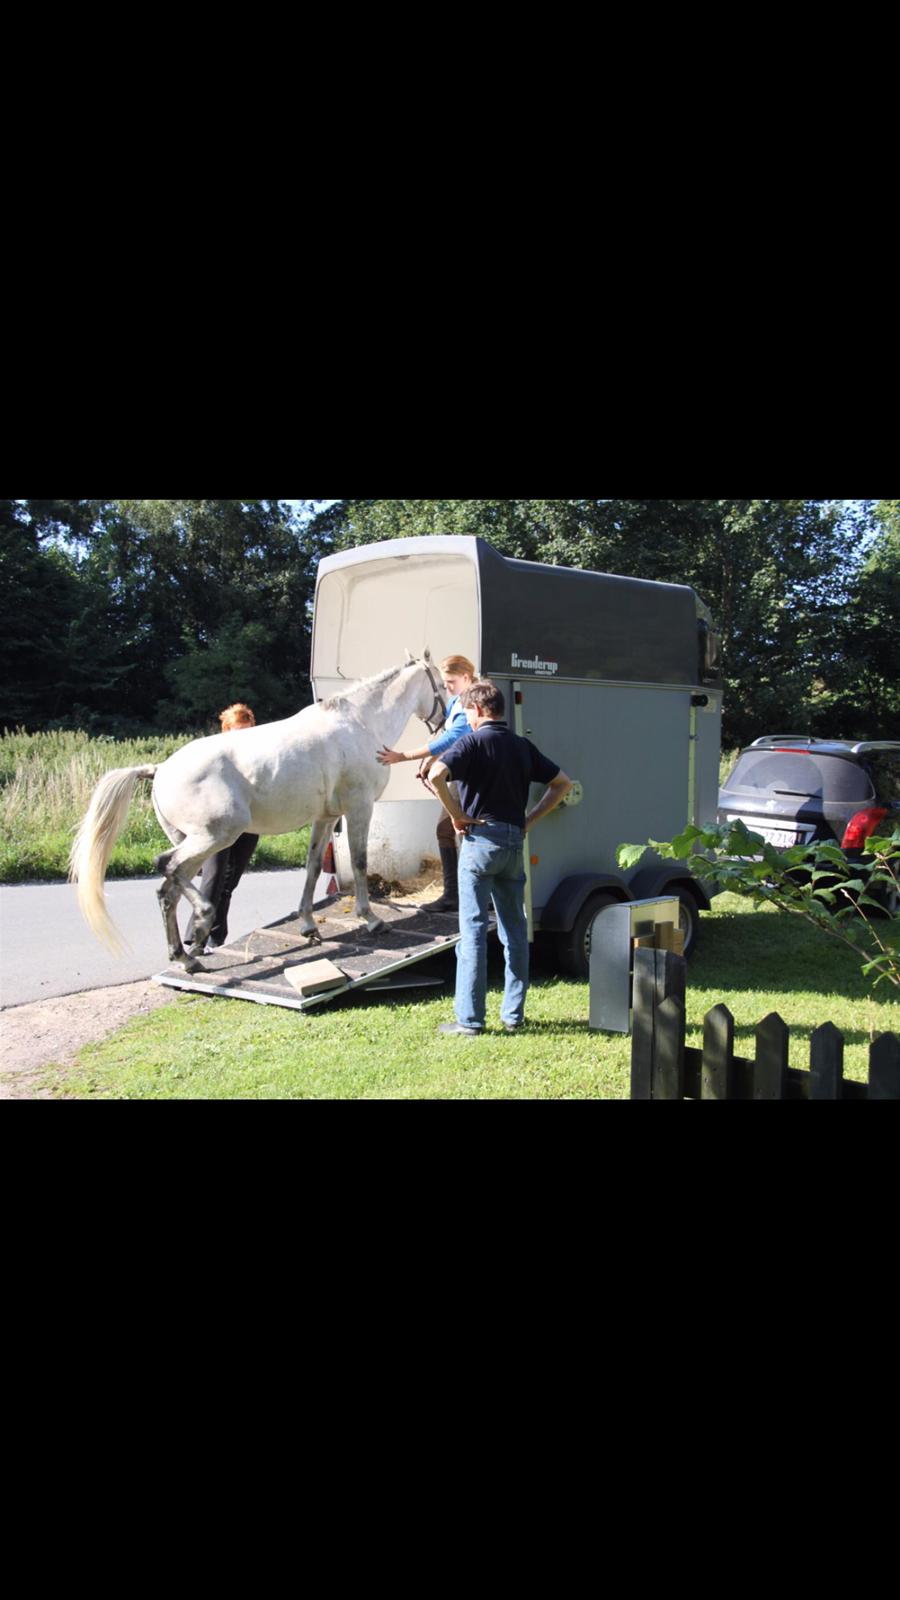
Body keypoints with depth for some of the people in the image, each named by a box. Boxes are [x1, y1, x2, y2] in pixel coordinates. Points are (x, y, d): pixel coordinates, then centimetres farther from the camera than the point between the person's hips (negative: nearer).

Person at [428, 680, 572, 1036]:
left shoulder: (473, 742, -5)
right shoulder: (523, 746, 12)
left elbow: (436, 774, -22)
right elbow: (563, 783, 17)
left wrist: (456, 814, -10)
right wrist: (530, 819, 11)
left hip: (480, 837, -5)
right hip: (514, 840, 5)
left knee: (473, 929, -2)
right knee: (515, 930, 12)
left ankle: (469, 1018, 0)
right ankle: (514, 1014, 18)